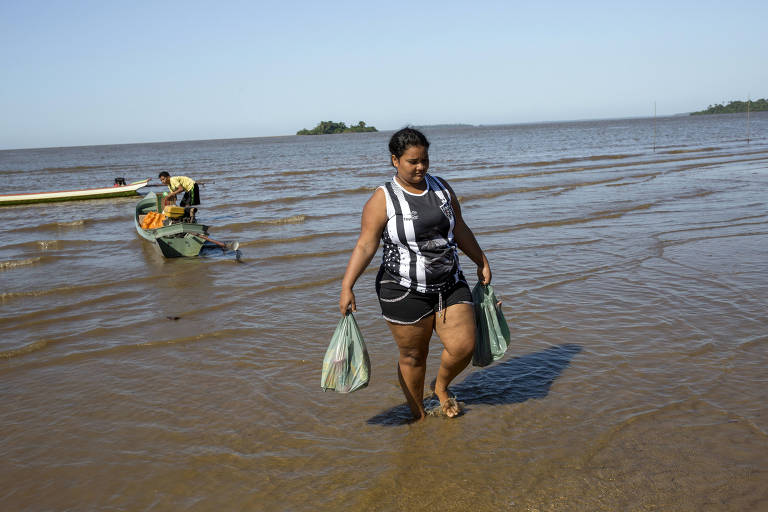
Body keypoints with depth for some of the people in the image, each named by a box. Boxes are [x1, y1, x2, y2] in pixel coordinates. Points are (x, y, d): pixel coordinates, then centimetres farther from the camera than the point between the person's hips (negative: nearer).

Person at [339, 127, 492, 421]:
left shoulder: (441, 188, 5)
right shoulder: (383, 199, -10)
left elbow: (459, 229, 16)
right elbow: (365, 245, -13)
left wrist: (481, 262, 22)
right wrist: (347, 287, -21)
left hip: (450, 286, 4)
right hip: (405, 293, -4)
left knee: (463, 347, -1)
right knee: (413, 356, 8)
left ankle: (441, 387, 31)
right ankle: (418, 415, 30)